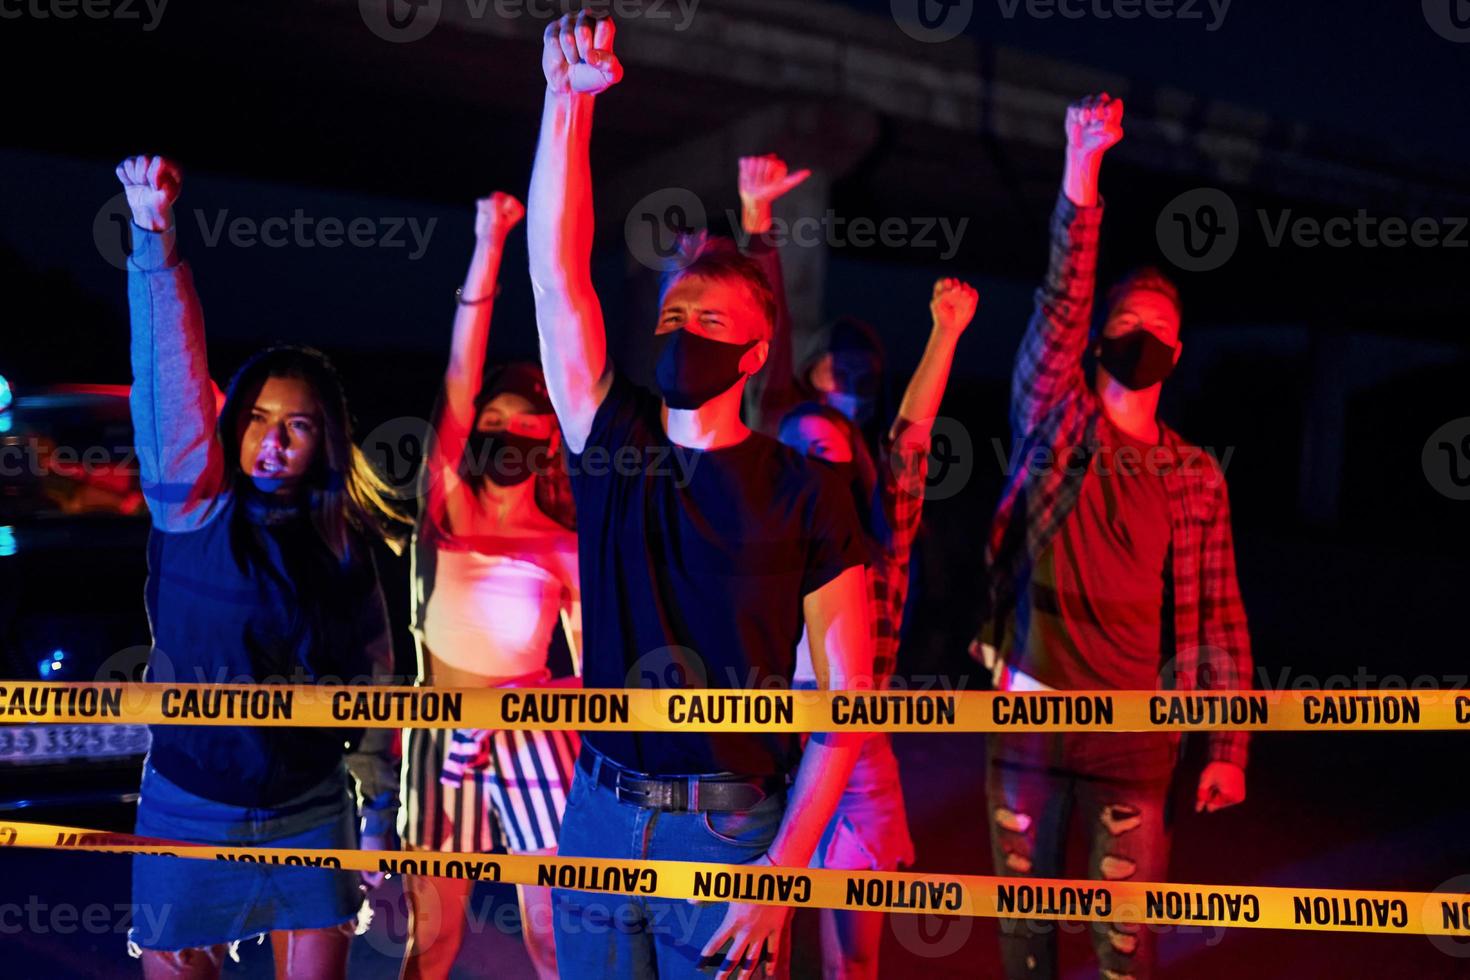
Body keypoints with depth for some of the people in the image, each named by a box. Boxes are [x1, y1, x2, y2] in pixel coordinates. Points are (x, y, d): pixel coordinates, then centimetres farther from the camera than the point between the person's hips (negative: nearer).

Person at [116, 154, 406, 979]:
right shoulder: (193, 510, -5)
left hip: (311, 819, 2)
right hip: (188, 816, -1)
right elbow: (173, 375, -17)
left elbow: (372, 686, 6)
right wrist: (156, 241, -28)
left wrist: (381, 814, 5)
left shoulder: (344, 547, 2)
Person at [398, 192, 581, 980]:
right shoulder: (449, 509, 0)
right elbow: (460, 381, -9)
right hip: (441, 734, 0)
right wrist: (488, 246, -16)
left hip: (529, 734, 0)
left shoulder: (565, 548, 2)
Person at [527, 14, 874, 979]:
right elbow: (557, 270, -6)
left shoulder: (804, 493, -5)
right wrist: (571, 99, -15)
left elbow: (848, 700, -6)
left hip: (732, 829, -3)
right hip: (600, 819, 3)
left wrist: (784, 867, -14)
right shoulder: (613, 441, 4)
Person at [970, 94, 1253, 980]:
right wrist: (1082, 176, -23)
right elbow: (1063, 299, -12)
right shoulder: (1052, 424, 2)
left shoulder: (1196, 475, 4)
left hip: (1134, 731, 0)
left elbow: (1220, 617, 3)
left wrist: (1230, 748, -2)